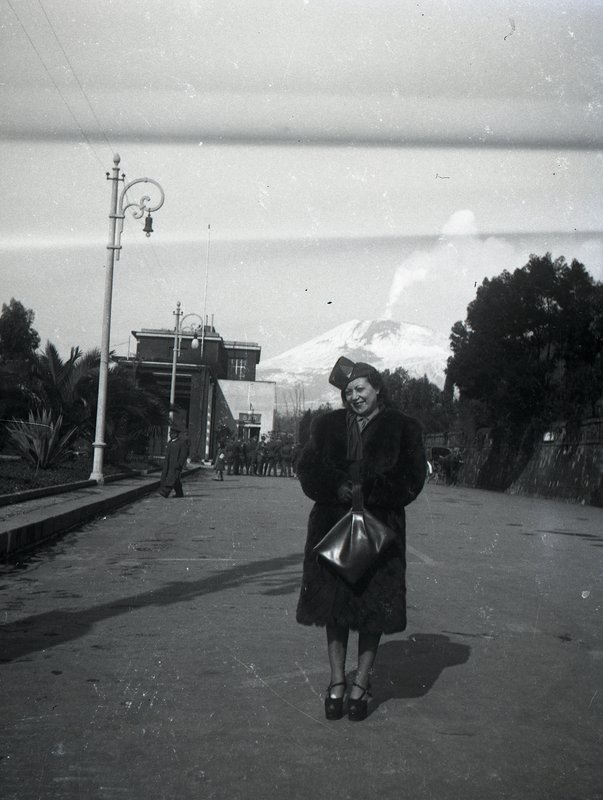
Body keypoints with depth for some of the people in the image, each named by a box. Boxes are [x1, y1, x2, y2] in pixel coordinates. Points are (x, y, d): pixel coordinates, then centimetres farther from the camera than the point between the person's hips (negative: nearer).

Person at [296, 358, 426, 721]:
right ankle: (338, 681, 18)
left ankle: (361, 683, 15)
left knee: (374, 607, 1)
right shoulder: (328, 425, 10)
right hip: (333, 525, 2)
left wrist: (368, 492, -16)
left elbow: (411, 479, -4)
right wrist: (338, 490, -14)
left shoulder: (403, 429, 2)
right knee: (334, 602, 6)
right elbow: (308, 470, 4)